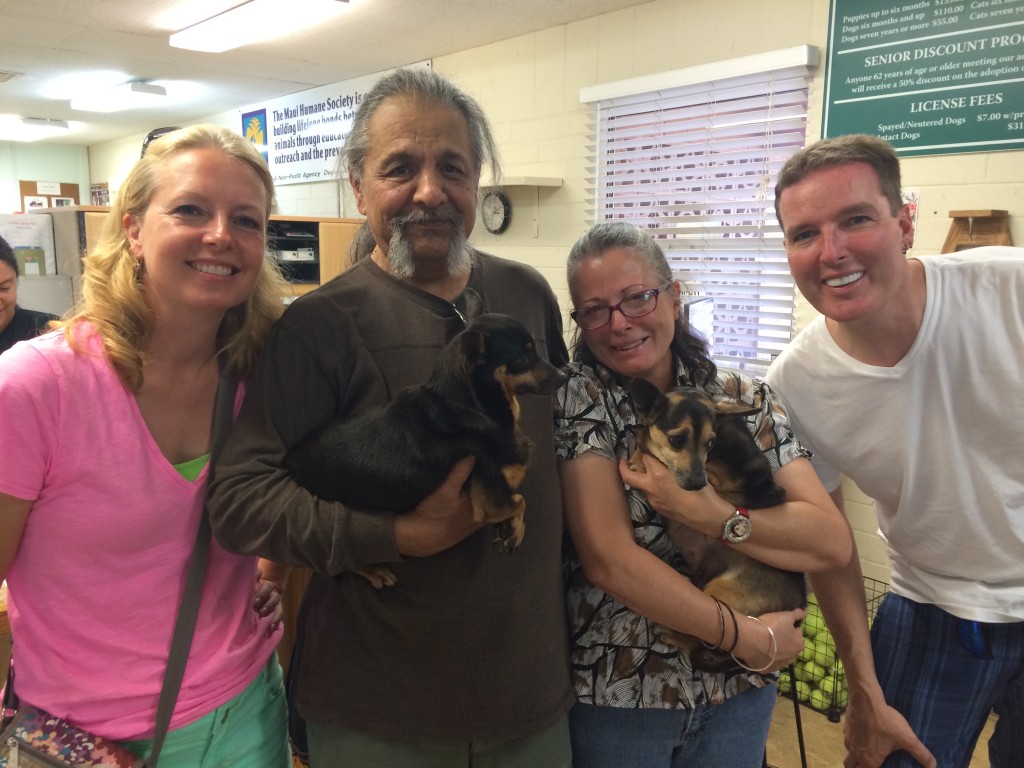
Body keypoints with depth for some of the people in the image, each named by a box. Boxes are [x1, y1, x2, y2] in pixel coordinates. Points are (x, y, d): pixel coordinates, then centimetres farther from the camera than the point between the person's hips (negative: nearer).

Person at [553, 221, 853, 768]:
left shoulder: (745, 399, -4)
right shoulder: (579, 399, -12)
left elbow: (834, 543, -10)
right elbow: (608, 560, -20)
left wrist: (705, 512, -23)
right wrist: (746, 637, -16)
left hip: (739, 691, 3)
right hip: (613, 694, -2)